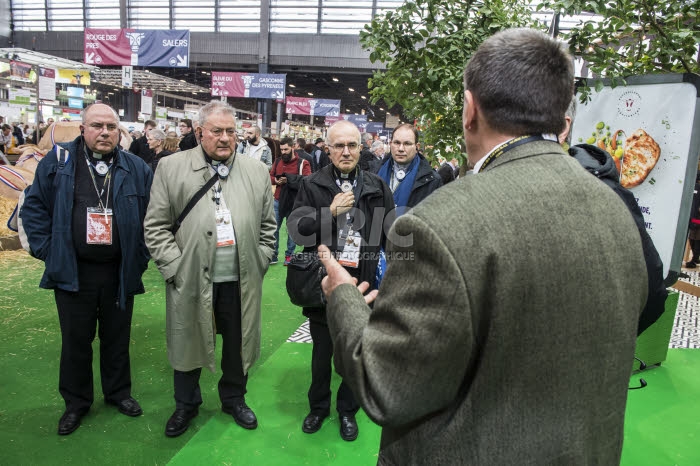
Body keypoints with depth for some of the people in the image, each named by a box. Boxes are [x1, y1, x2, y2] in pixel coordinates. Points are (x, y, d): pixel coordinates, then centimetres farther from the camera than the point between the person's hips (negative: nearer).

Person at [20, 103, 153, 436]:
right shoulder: (57, 162, -2)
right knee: (75, 340, 13)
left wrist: (141, 256, -2)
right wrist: (47, 251, -4)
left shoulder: (137, 169, 0)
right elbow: (34, 207, 2)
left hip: (119, 271, 1)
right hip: (72, 271, 0)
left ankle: (118, 393, 35)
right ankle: (76, 402, 31)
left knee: (117, 338, 15)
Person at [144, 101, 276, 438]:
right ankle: (186, 404, 39)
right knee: (188, 342, 15)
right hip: (191, 279, -1)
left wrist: (260, 262, 3)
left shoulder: (256, 171, 6)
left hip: (241, 280, 2)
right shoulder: (171, 167, -1)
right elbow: (156, 226, -2)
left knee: (237, 343, 16)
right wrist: (174, 268, -8)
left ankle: (234, 398, 40)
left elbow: (267, 225, 11)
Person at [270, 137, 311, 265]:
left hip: (294, 203, -3)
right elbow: (270, 176, 14)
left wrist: (288, 177, -21)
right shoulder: (278, 161, 9)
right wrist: (276, 180, -10)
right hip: (278, 201, 4)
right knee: (274, 228, 6)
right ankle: (273, 255, 16)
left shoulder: (303, 163, -6)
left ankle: (289, 255, 21)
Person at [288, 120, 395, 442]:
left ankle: (348, 410, 39)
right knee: (321, 352, 18)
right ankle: (318, 406, 41)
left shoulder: (377, 188, 0)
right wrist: (330, 212, -22)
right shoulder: (312, 185, -3)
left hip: (363, 286, 1)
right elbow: (296, 229, -11)